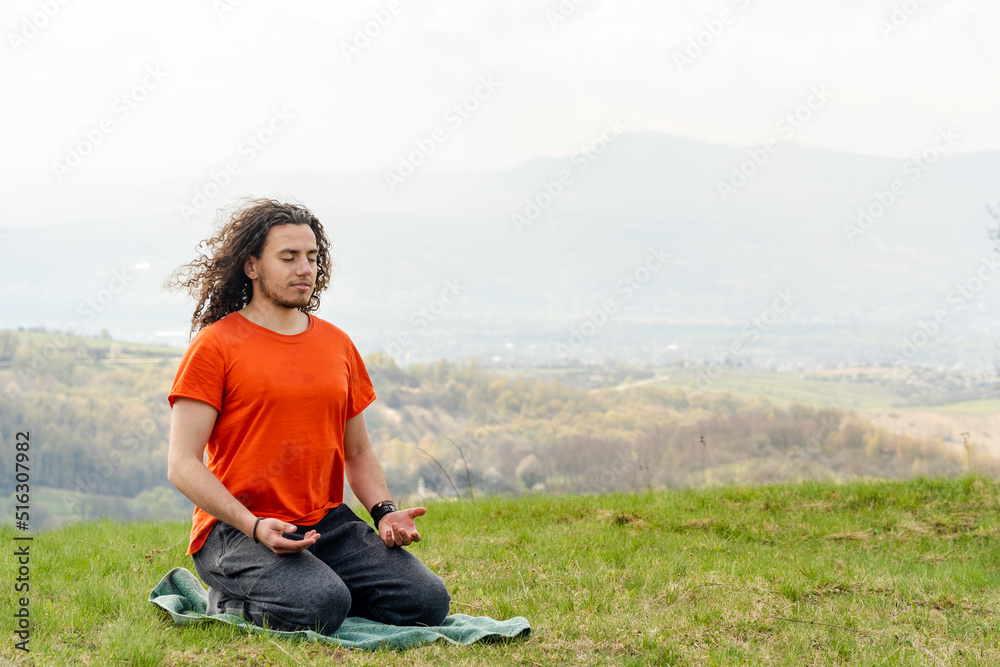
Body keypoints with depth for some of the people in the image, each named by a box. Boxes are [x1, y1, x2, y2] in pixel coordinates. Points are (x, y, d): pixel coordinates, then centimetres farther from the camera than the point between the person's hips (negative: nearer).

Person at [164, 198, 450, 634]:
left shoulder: (337, 345, 14)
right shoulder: (215, 345, -4)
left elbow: (359, 453, 21)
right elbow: (183, 466, -9)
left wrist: (384, 512, 0)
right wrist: (255, 527, -22)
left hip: (327, 523, 5)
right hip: (235, 528, -5)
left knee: (427, 602, -14)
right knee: (321, 608, -32)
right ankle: (232, 601, -1)